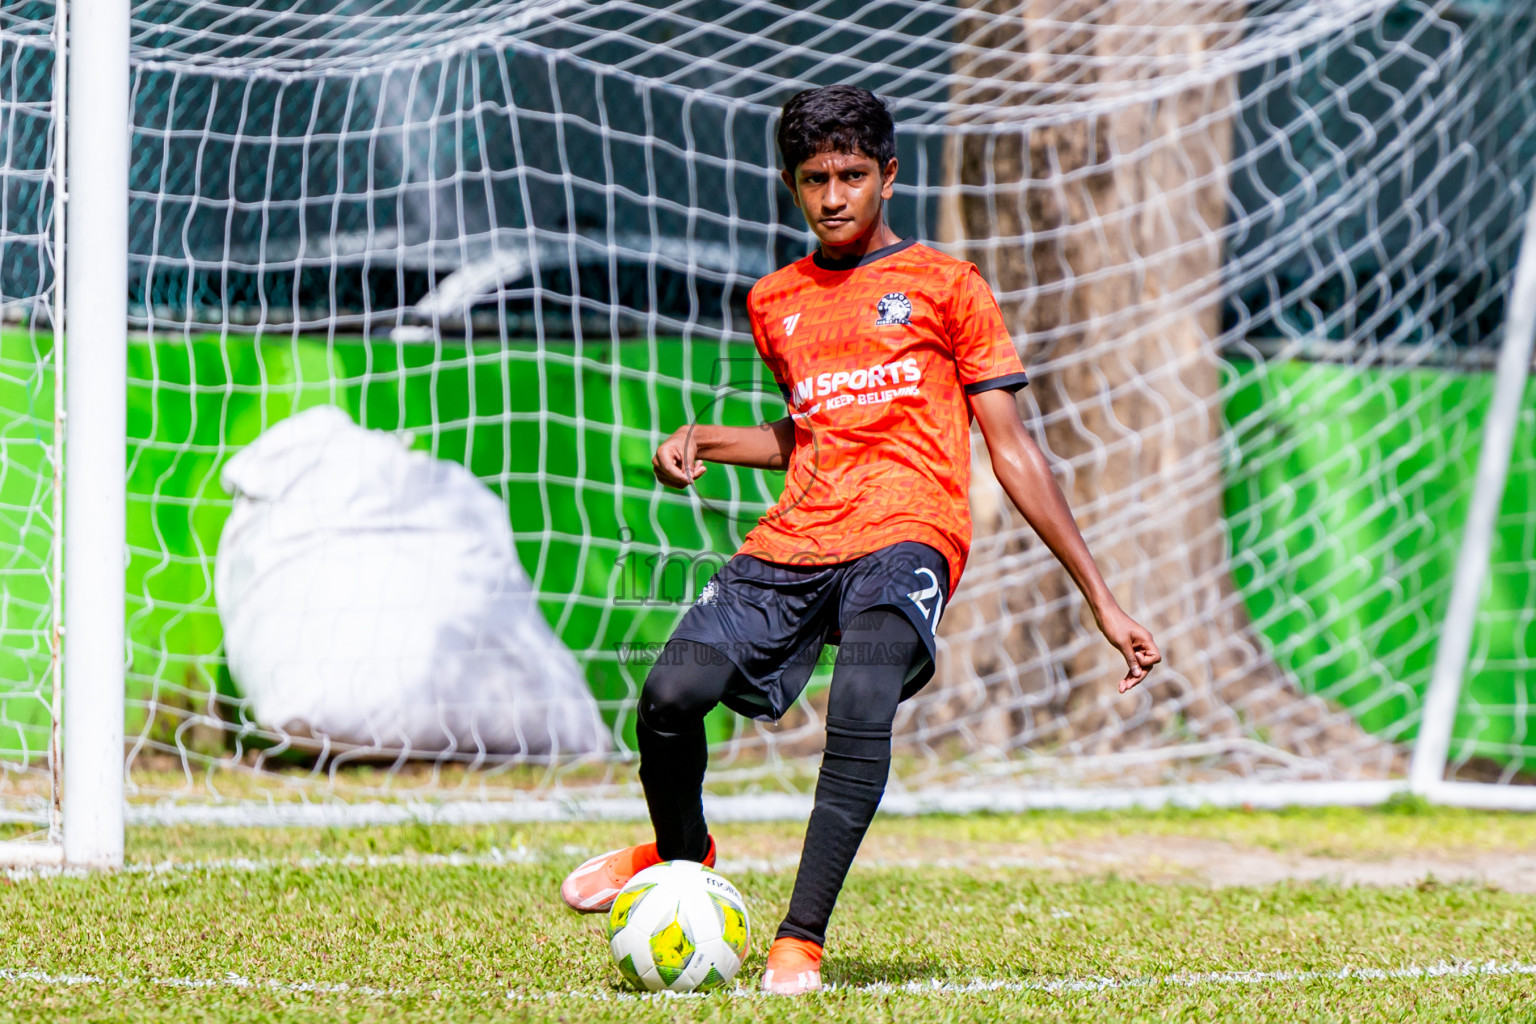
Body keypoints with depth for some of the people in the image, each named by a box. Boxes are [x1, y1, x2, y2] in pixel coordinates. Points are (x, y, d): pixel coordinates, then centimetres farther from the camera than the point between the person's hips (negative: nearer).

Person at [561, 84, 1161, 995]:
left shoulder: (946, 286, 7)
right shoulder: (775, 302, 20)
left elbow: (1013, 449, 7)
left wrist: (1103, 601, 3)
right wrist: (703, 441, 16)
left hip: (907, 539, -4)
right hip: (795, 544, 4)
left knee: (862, 706, -33)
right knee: (672, 693, -19)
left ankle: (801, 943, -28)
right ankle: (682, 854, 14)